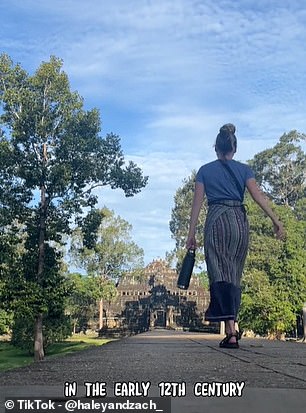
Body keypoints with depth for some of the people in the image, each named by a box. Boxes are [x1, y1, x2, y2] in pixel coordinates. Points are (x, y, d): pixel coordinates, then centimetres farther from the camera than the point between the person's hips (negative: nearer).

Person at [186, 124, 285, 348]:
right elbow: (258, 195, -1)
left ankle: (231, 332, -18)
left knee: (221, 274, -6)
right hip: (240, 221, 2)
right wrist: (276, 220, -3)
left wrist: (192, 233, 7)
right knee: (235, 277, 11)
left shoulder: (205, 170, 10)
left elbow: (197, 203, 5)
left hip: (217, 220, -2)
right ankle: (232, 330, 13)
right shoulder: (244, 169, 11)